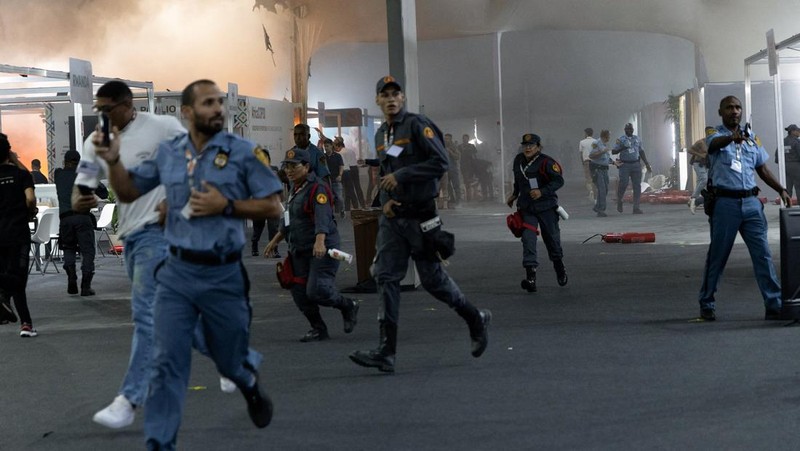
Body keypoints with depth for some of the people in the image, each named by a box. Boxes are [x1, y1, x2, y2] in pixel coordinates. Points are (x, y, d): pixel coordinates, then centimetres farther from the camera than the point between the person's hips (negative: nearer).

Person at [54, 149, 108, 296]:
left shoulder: (58, 174, 12)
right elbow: (104, 193, 8)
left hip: (65, 218, 2)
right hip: (83, 217, -2)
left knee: (69, 249, 18)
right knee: (87, 251, 2)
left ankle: (71, 282, 1)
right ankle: (86, 286, -9)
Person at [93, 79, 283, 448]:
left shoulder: (244, 151, -7)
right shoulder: (167, 153, 4)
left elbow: (273, 206, -5)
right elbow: (128, 192, 14)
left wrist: (225, 205, -17)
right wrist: (113, 161, -5)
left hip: (224, 275, -2)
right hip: (176, 273, 2)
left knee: (228, 360, 17)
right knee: (167, 363, -3)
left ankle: (250, 386, 53)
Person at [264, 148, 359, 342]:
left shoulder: (317, 189, -14)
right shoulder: (295, 189, 17)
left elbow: (322, 217, -30)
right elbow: (289, 219, 30)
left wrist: (320, 241, -45)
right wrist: (275, 240, 34)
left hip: (321, 249, -9)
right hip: (299, 251, 9)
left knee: (316, 291, -17)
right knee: (300, 294, 6)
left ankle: (348, 307, 10)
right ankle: (318, 329, 21)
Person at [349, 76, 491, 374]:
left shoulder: (418, 125, -8)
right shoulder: (381, 134, 15)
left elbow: (440, 161, -17)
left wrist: (400, 176, -19)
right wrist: (385, 201, 5)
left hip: (419, 214, -7)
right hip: (393, 216, 7)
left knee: (432, 277, 0)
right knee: (386, 277, -3)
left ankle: (476, 320, 25)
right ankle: (386, 352, -5)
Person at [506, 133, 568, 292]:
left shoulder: (546, 162, -14)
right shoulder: (518, 160, 6)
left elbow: (559, 180, -17)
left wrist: (542, 192, -26)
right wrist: (514, 195, 23)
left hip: (546, 207, -4)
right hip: (526, 208, 4)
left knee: (552, 238, 10)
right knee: (528, 239, -12)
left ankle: (559, 267, 38)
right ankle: (531, 277, -17)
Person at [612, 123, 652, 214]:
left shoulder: (637, 139, 11)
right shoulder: (621, 139, 0)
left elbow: (642, 152, 16)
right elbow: (613, 152, -3)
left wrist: (647, 164, 9)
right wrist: (621, 148, -21)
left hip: (636, 165, 3)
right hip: (625, 165, -3)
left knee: (637, 186, -5)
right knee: (623, 184, -14)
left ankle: (636, 208, -5)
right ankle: (619, 201, 15)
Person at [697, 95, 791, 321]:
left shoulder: (751, 137, 15)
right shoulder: (716, 135, -1)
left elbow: (762, 168, 22)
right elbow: (716, 143, -27)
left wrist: (781, 190, 11)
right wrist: (732, 137, -50)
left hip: (751, 202, 4)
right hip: (725, 203, -4)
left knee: (763, 254, 0)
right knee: (717, 256, 3)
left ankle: (774, 305, 3)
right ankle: (707, 304, 16)